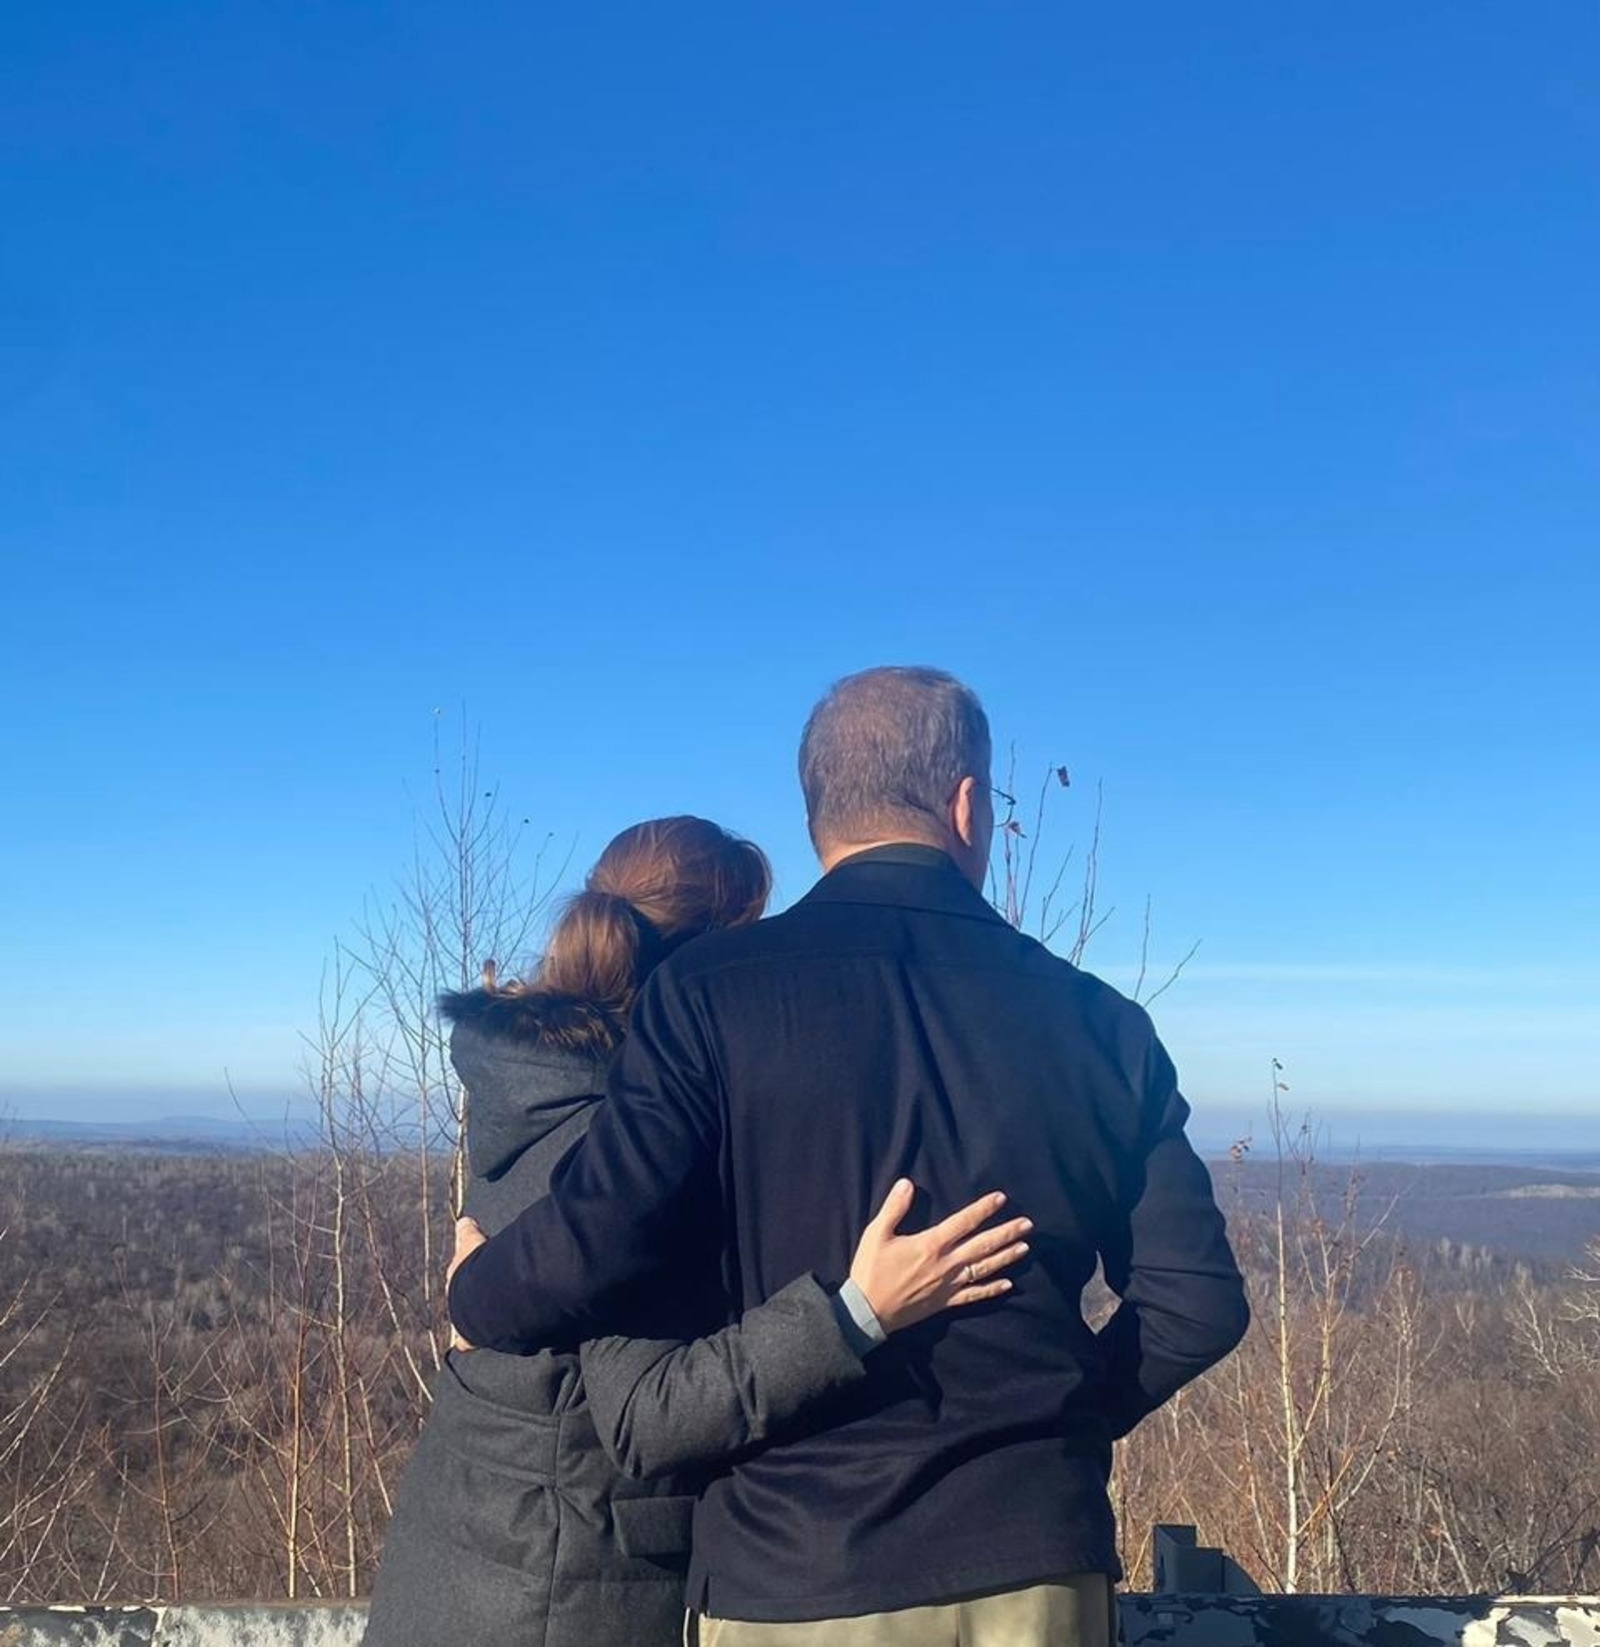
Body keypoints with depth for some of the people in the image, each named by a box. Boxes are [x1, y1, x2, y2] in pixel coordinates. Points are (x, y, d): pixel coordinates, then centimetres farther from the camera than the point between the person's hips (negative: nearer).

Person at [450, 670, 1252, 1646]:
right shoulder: (1094, 1019, -1)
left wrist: (476, 1297, 4)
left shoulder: (711, 993, -10)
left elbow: (594, 1248, -17)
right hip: (1033, 1564, 3)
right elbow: (1197, 1301, 0)